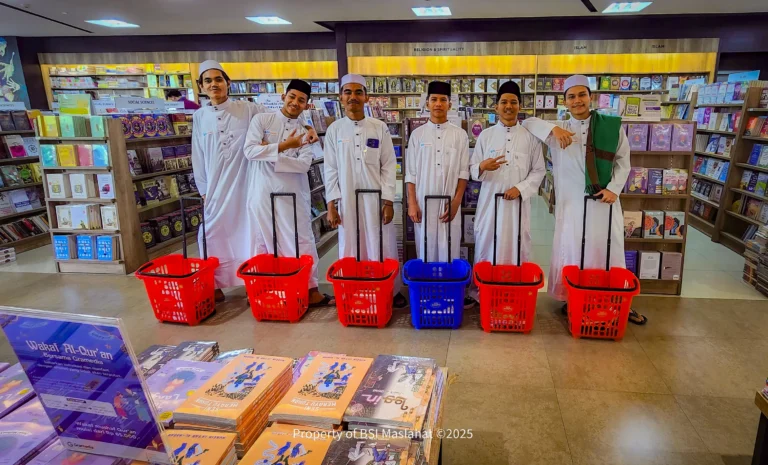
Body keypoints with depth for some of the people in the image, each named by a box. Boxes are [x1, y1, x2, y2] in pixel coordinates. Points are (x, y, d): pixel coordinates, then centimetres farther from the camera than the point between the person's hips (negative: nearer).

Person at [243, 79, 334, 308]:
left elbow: (305, 164, -8)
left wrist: (269, 152, -12)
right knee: (266, 243, 7)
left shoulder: (304, 133, 8)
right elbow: (250, 150, -10)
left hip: (293, 195, 1)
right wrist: (283, 146, -14)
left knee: (302, 242, 1)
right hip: (263, 194, -1)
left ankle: (311, 291, 9)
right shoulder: (262, 120, 4)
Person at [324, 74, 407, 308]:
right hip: (347, 199, 1)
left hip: (376, 198, -1)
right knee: (350, 246, 7)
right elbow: (331, 169, 4)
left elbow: (388, 167, 0)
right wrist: (331, 204, -1)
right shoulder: (334, 130, 3)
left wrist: (388, 201, -5)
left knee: (382, 245, 5)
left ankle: (392, 290, 18)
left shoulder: (380, 128, 1)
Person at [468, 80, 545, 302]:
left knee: (517, 248, 4)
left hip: (518, 202, 0)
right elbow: (472, 169, 4)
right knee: (487, 246, 4)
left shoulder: (531, 137, 4)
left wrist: (520, 188, -11)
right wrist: (483, 167, -18)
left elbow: (539, 171, 4)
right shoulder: (485, 135, 5)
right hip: (490, 201, 1)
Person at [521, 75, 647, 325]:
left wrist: (613, 188, -7)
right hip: (571, 202, 0)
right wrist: (553, 129, -15)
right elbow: (528, 122, 1)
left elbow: (623, 160, 7)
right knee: (572, 250, 6)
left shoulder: (612, 126, 4)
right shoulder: (560, 129, 4)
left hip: (604, 199, 1)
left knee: (610, 249, 9)